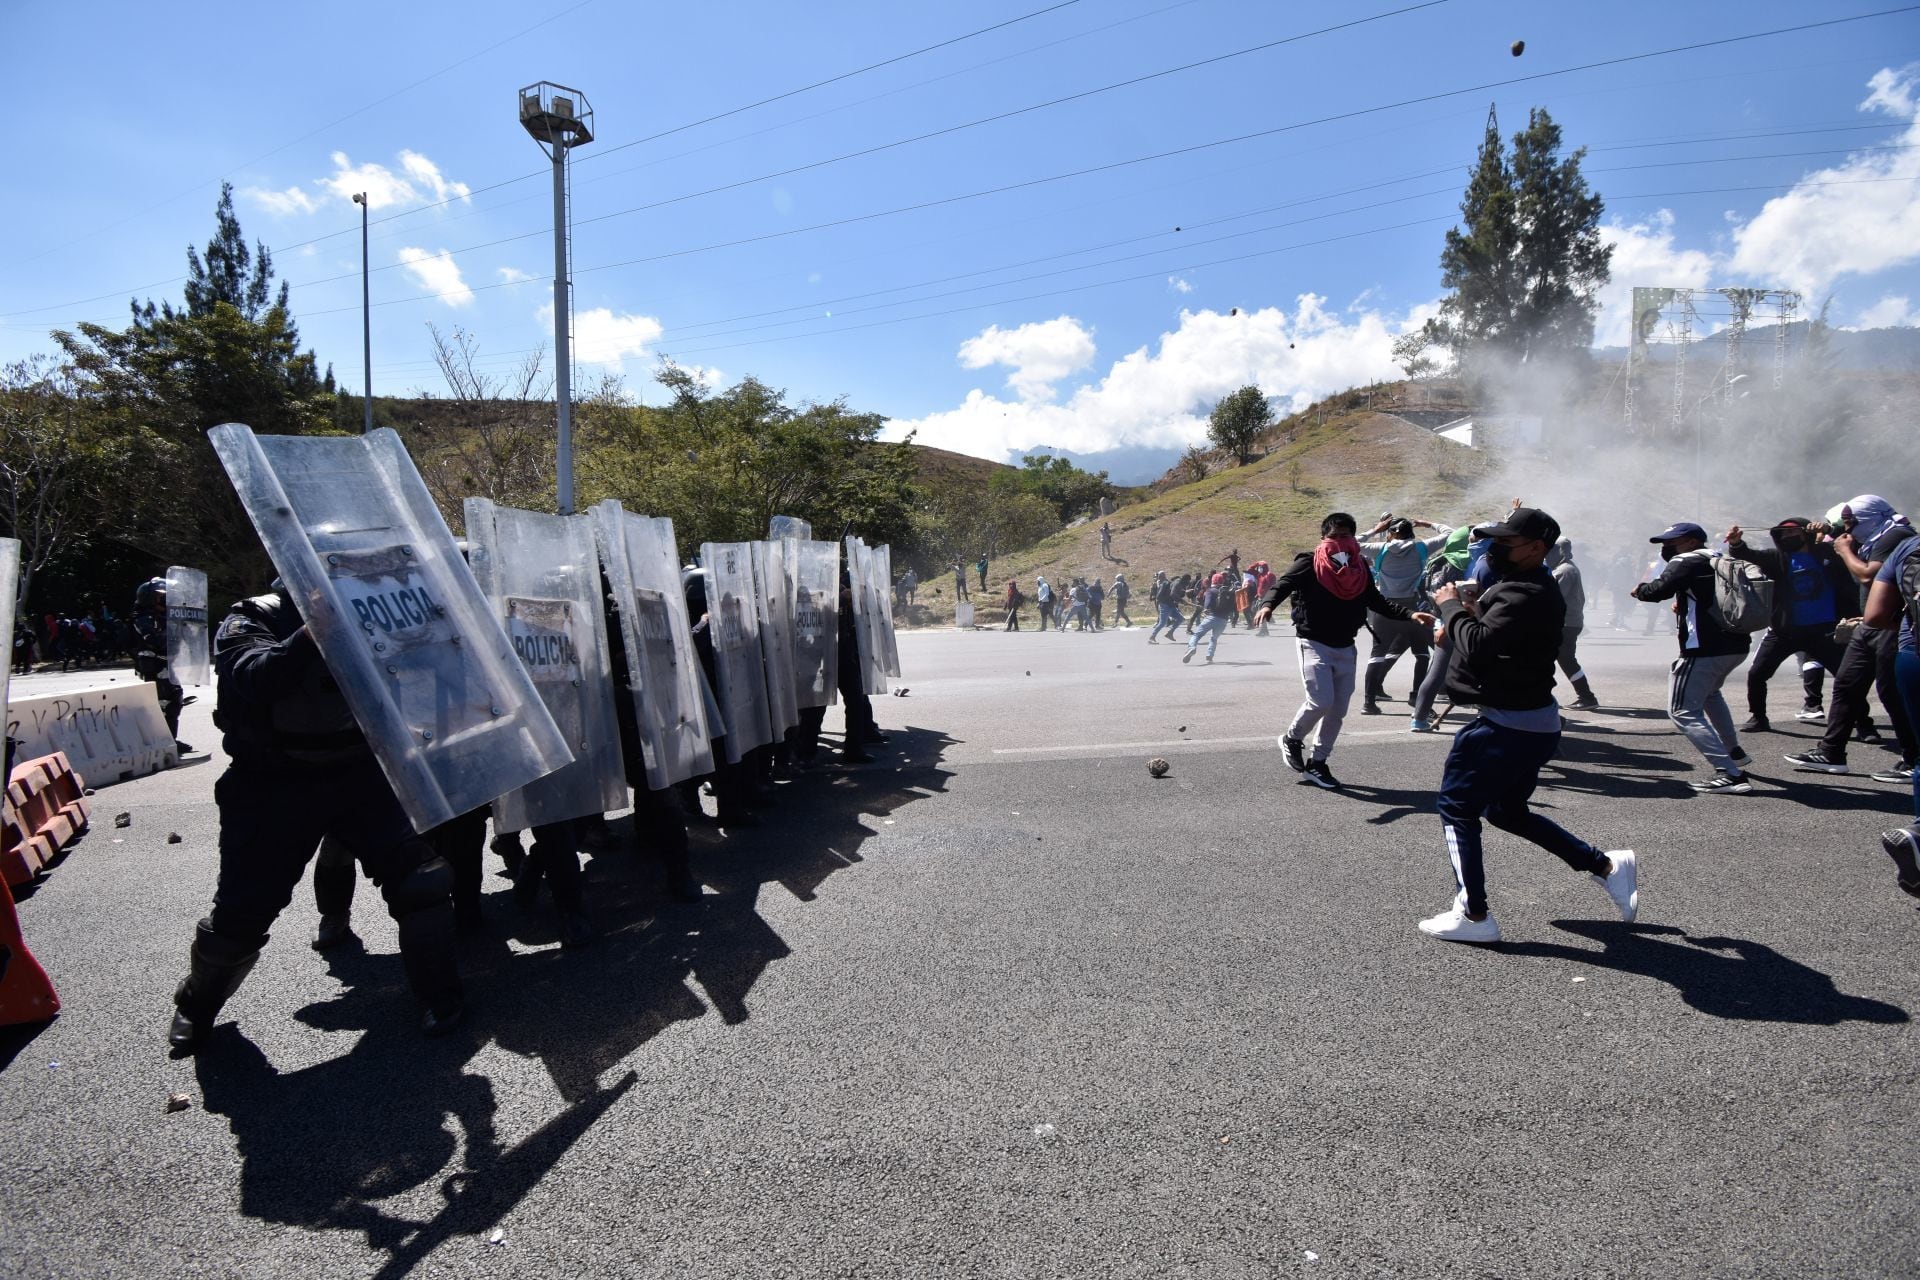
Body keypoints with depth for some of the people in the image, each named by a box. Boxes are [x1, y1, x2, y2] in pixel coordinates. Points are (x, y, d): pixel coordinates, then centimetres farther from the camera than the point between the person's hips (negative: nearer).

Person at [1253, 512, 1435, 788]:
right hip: (1314, 643, -6)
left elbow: (1377, 601, 12)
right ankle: (1292, 739, 11)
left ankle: (1317, 763, 21)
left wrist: (1410, 615, -1)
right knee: (1321, 701, -18)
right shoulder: (1309, 563, -8)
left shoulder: (1360, 568, 6)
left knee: (1338, 710, 7)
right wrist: (1267, 605, -41)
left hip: (1345, 648, 6)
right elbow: (1283, 584, -19)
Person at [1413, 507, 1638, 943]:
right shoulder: (1539, 588, 14)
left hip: (1510, 724, -11)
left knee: (1457, 807, -1)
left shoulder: (1524, 594, -21)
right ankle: (1606, 865, 26)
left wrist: (1451, 605, -15)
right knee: (1508, 810, 24)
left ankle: (1474, 916, 3)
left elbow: (1477, 646, -30)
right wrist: (1474, 612, 0)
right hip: (1535, 721, 11)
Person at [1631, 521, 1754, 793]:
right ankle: (1733, 752, 42)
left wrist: (1639, 590, -1)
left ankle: (1730, 774, -18)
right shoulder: (1718, 562, 20)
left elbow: (1659, 590, -21)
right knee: (1708, 692, 36)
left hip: (1705, 649, -10)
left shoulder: (1686, 562, -7)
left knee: (1683, 712, -7)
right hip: (1736, 645, 10)